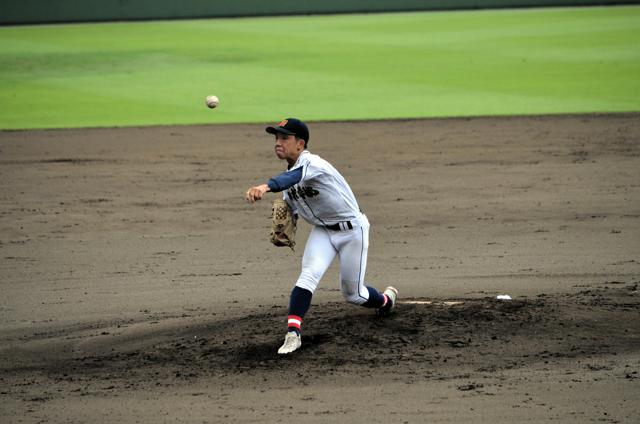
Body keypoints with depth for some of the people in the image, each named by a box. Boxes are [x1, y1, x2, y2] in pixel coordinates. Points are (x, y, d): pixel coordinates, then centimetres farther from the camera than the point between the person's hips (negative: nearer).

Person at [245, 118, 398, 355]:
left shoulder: (312, 163, -29)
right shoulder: (289, 174, -1)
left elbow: (294, 177, -52)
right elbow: (290, 209, 11)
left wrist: (266, 187, -71)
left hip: (352, 230, -6)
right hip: (322, 231, 6)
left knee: (352, 294, 6)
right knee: (308, 276, -20)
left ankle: (386, 299, 39)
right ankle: (293, 333, -26)